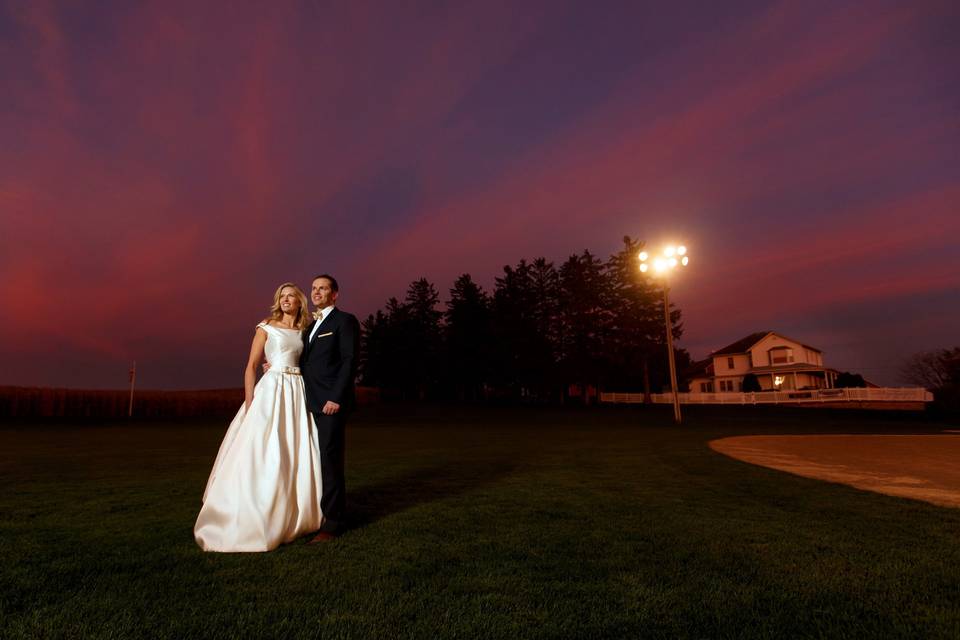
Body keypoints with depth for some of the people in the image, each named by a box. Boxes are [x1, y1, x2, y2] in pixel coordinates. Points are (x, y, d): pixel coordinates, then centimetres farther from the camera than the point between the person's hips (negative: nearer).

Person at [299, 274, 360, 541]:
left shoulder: (345, 321, -3)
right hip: (311, 404, 7)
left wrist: (336, 398, -18)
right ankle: (316, 514, 21)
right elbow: (306, 363, 20)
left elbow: (350, 361, -11)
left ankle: (333, 522, 5)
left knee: (330, 461, -4)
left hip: (331, 403, -7)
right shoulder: (311, 325, 22)